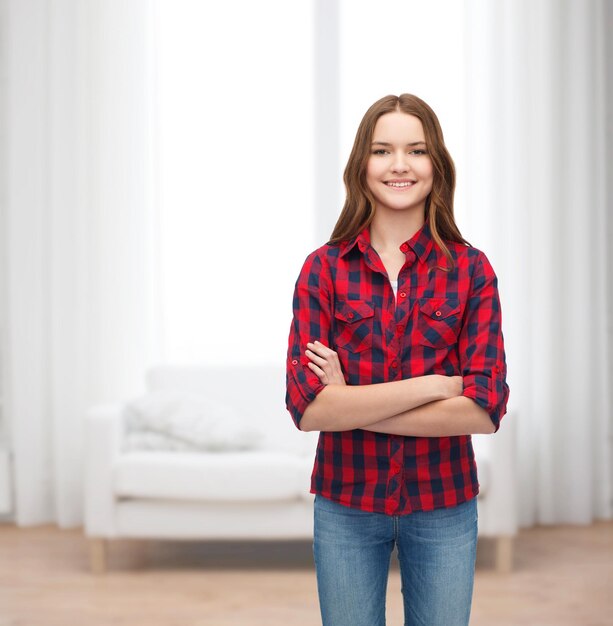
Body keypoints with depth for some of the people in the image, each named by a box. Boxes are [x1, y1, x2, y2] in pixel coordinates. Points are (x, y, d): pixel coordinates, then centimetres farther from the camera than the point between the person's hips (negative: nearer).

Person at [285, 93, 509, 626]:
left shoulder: (471, 269, -5)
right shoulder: (323, 269, -5)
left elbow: (486, 408, -14)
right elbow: (306, 406, -15)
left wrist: (351, 404, -16)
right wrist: (433, 384, -19)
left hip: (443, 504, 0)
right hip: (346, 503, 0)